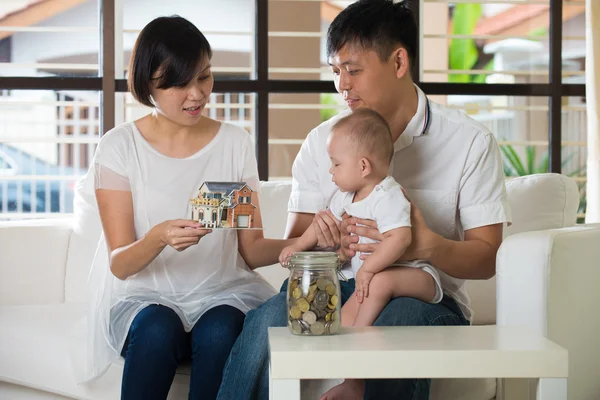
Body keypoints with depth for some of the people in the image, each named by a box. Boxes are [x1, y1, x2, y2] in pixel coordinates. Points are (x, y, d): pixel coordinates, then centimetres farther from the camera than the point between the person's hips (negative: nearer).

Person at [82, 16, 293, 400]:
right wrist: (159, 237, -31)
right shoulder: (119, 146, -3)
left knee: (219, 333, -32)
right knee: (159, 329, -34)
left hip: (222, 293, 1)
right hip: (144, 297, -1)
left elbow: (252, 249, 3)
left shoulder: (236, 142, 4)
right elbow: (119, 264, -9)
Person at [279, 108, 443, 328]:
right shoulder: (345, 195, 8)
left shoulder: (387, 197, -23)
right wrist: (298, 246, 26)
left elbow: (399, 238, -35)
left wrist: (367, 269, -34)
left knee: (381, 282, -36)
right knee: (348, 311, -8)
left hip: (416, 275, -10)